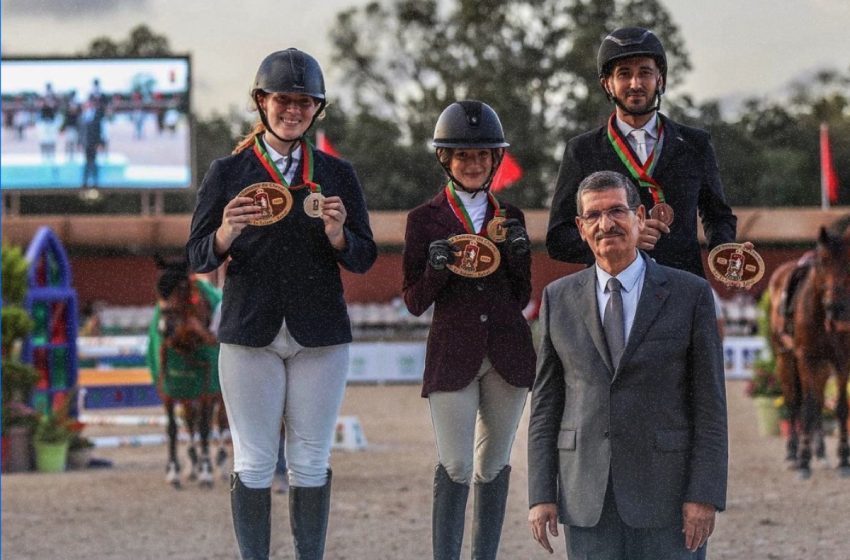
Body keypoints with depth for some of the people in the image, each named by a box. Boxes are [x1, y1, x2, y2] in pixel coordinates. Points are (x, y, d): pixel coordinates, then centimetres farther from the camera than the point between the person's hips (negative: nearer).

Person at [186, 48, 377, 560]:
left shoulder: (337, 175, 8)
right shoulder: (227, 173, 4)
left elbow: (365, 258, 5)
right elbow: (198, 257, 1)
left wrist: (337, 235, -16)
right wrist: (225, 235, -20)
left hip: (321, 336, 1)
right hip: (250, 334, -1)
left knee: (312, 462, 3)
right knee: (254, 463, -1)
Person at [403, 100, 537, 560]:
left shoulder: (509, 217, 11)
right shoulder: (424, 219, 3)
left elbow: (521, 297, 13)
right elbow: (415, 302, 1)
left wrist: (519, 253, -4)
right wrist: (437, 267, -17)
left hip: (507, 351, 3)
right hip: (453, 353, -3)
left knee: (493, 465, 8)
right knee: (455, 467, -11)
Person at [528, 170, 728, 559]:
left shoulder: (690, 294, 0)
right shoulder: (559, 298, 8)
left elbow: (710, 405, -2)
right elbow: (545, 403, 9)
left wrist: (705, 496, -9)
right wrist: (541, 494, 1)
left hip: (666, 492, -2)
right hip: (586, 495, 2)